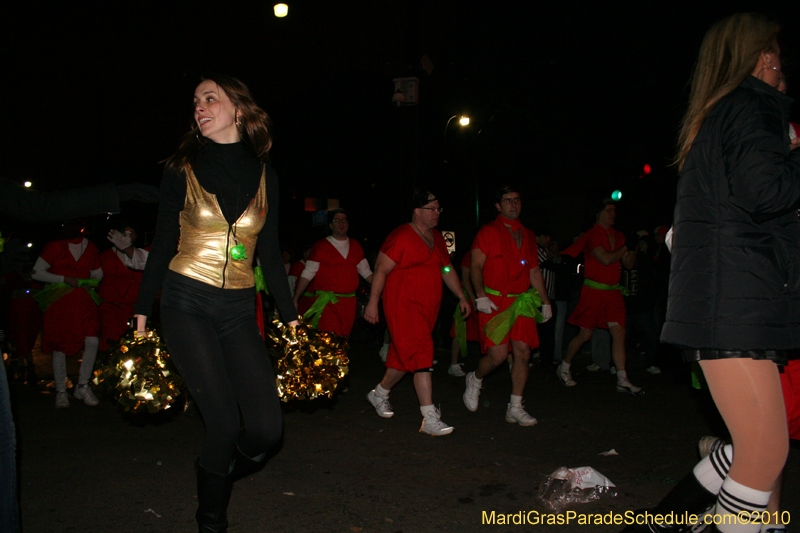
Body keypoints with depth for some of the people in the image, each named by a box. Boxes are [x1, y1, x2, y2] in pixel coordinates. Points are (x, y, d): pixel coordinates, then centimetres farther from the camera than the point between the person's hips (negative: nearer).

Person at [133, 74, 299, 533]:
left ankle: (216, 473, 29)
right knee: (226, 424, -8)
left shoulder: (264, 176, 8)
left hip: (239, 309, 2)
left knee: (267, 429, -6)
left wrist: (291, 317, 9)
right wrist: (142, 311, 5)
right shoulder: (182, 168, 3)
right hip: (187, 303, -2)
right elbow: (163, 244, 7)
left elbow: (270, 254, 11)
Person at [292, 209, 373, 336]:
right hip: (327, 303, -4)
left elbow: (366, 272, 17)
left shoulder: (355, 245, 15)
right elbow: (307, 274, 2)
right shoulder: (321, 246, 3)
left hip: (349, 302, 4)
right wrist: (295, 299, -5)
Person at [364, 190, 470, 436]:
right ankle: (429, 419, -12)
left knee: (405, 357, 14)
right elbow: (381, 270, -10)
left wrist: (461, 296, 20)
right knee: (421, 356, -15)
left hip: (427, 309, 8)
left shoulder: (436, 238, 15)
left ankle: (379, 393, 37)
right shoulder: (401, 237, -11)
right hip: (403, 307, -8)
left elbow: (447, 269, 24)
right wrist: (372, 303, -13)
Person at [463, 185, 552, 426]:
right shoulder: (488, 232, 0)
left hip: (522, 302, 5)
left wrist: (545, 302, 16)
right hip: (494, 302, -5)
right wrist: (481, 297, -18)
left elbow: (535, 271, 21)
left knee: (523, 353, -2)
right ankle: (475, 379, 20)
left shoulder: (528, 235, 16)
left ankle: (515, 408, 10)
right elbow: (476, 267, -6)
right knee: (498, 355, -12)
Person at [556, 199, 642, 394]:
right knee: (585, 334, -1)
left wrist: (634, 250, -5)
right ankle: (564, 368, 19)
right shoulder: (593, 235, -7)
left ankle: (622, 380, -1)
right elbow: (606, 259, -19)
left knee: (619, 333, -3)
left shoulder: (618, 236, 15)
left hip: (613, 291, 6)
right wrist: (623, 249, -5)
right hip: (594, 290, -6)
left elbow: (628, 264, 15)